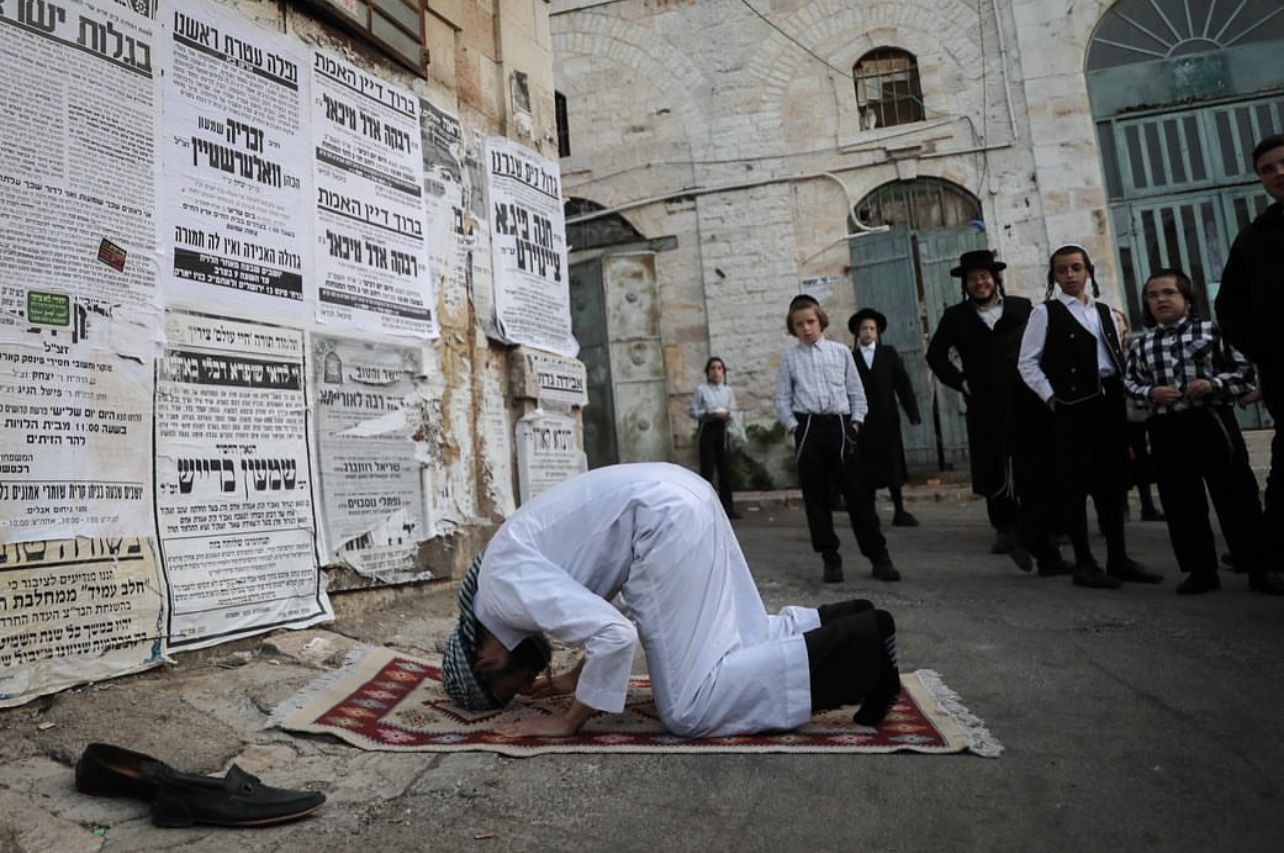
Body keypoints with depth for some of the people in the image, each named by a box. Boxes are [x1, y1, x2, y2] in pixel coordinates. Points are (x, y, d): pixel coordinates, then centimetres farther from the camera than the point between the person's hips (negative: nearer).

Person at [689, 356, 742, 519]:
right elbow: (693, 411, -4)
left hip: (723, 430, 4)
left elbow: (733, 412, 9)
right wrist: (706, 414, -20)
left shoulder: (728, 390, 9)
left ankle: (727, 506, 15)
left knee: (725, 469, 8)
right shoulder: (701, 389, -3)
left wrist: (727, 414, -13)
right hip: (707, 430, -4)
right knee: (707, 470, -5)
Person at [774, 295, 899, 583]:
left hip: (841, 425, 0)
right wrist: (794, 427, -4)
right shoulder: (789, 357, 8)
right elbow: (783, 399, 7)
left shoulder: (840, 351, 9)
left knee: (858, 494, 0)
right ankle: (830, 560, 13)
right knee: (815, 497, 3)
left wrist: (855, 422, 1)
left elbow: (856, 391, 11)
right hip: (809, 428, 0)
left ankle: (879, 557, 9)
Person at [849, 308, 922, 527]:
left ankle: (899, 511, 12)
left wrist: (912, 412, -4)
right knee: (869, 469, 0)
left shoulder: (889, 353, 9)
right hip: (863, 422, -1)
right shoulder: (851, 358, 4)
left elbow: (903, 383, 4)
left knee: (893, 466, 4)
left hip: (887, 419, 1)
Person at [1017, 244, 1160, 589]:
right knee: (1076, 484, -2)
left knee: (1112, 483, 10)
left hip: (1111, 403, 6)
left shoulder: (1105, 311, 17)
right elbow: (1027, 363, -4)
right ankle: (1084, 563, 5)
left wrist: (1127, 393, 7)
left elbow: (1119, 356, 19)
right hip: (1073, 406, -5)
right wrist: (1051, 397, -11)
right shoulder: (1045, 313, 1)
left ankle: (1118, 558, 19)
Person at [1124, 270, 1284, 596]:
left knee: (1236, 495, 2)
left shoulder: (1212, 332, 2)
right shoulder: (1140, 345, 8)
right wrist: (1151, 392, -8)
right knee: (1181, 502, 6)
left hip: (1213, 421, -2)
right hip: (1167, 428, 2)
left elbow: (1244, 369, 3)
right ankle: (1201, 570, 17)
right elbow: (1130, 383, 12)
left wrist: (1213, 384, -14)